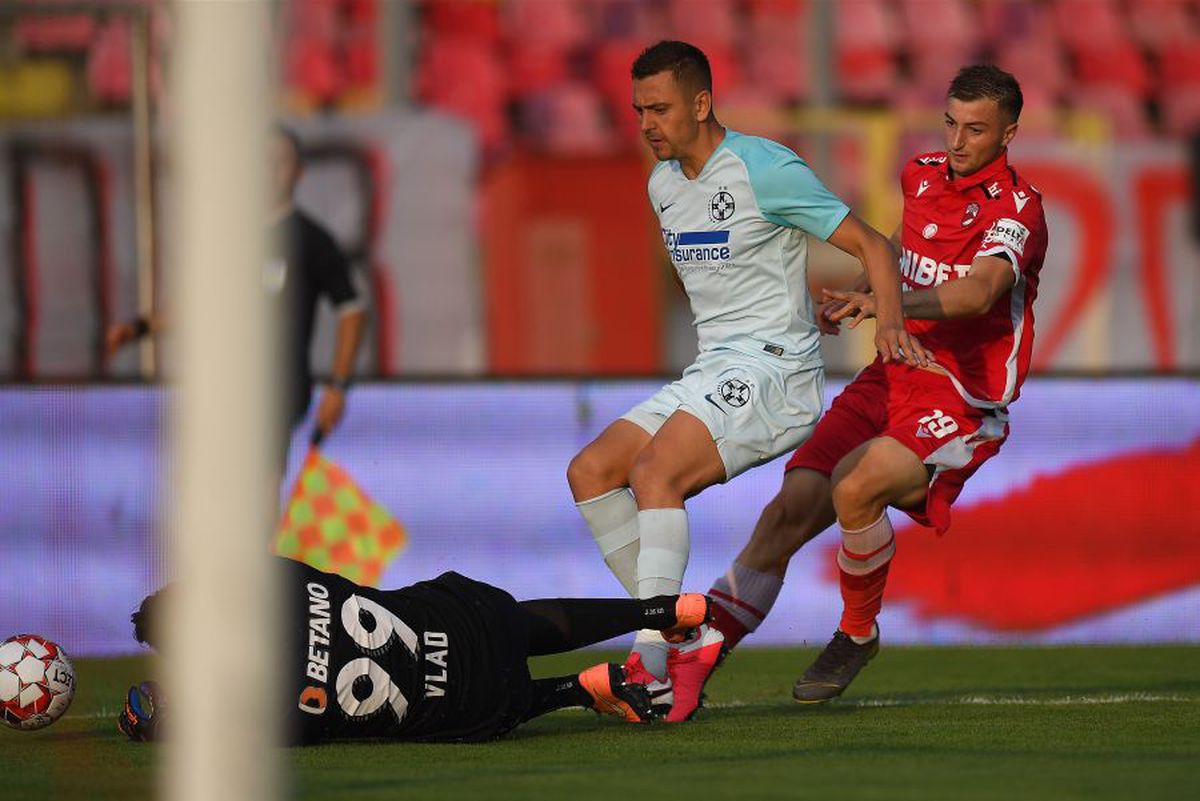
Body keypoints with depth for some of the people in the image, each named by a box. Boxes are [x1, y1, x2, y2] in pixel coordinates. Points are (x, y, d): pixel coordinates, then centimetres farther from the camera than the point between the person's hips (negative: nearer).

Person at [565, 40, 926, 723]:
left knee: (654, 474, -27)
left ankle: (651, 661, -31)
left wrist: (890, 322, -27)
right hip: (710, 372, 9)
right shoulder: (664, 185, 14)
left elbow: (871, 245, -10)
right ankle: (688, 640, -8)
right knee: (591, 473, -3)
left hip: (774, 368, -9)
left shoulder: (763, 168, -11)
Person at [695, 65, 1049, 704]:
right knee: (791, 509, -12)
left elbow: (979, 292, -32)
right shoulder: (922, 174, 10)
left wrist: (886, 303, -45)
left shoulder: (1016, 208, -12)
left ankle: (857, 635, -5)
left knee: (853, 489, -31)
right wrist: (857, 296, 28)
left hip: (962, 402, -6)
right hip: (891, 378, 6)